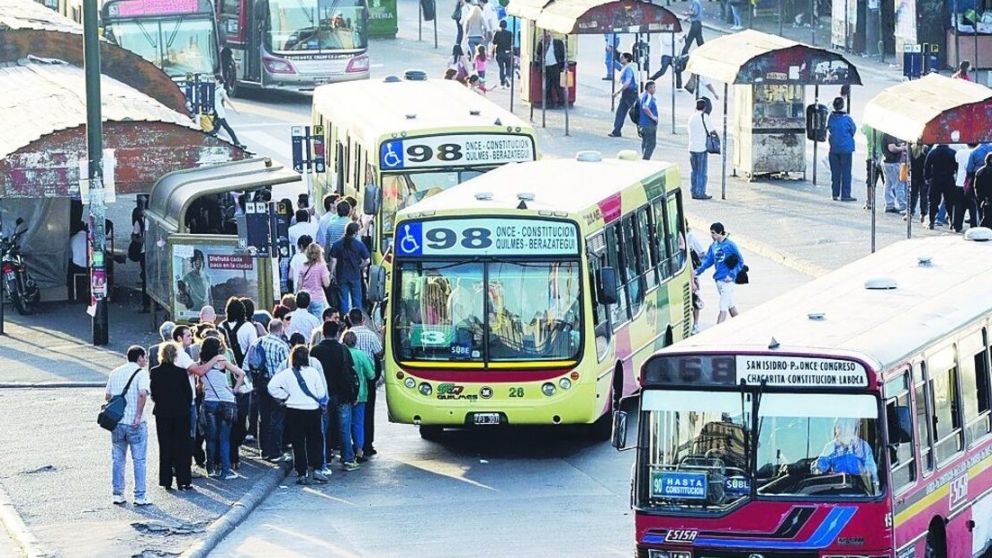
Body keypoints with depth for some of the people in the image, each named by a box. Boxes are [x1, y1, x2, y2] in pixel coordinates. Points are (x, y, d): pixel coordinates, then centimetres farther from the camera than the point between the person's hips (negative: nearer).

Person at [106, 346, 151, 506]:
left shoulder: (116, 372, 10)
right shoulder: (141, 373, -8)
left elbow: (107, 395, 9)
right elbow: (143, 393, -22)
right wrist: (139, 416, -17)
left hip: (117, 422, 5)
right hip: (135, 424, -5)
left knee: (118, 459, 13)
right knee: (139, 460, 2)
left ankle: (118, 494, 13)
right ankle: (139, 497, 0)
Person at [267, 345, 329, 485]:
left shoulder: (287, 373, -5)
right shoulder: (313, 372, -6)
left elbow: (272, 387, -12)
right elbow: (321, 393, -5)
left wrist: (284, 396, -1)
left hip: (294, 411, 0)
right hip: (312, 410, 0)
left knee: (298, 443, 6)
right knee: (315, 441, 12)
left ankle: (302, 474, 4)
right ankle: (316, 469, 1)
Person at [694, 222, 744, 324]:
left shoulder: (730, 245, -11)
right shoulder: (713, 246, 8)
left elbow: (740, 261, -7)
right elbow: (707, 260, 7)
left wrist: (732, 275, -12)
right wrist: (698, 271, -8)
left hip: (727, 280, -7)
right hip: (719, 280, 7)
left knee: (723, 308, -7)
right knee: (731, 306, 17)